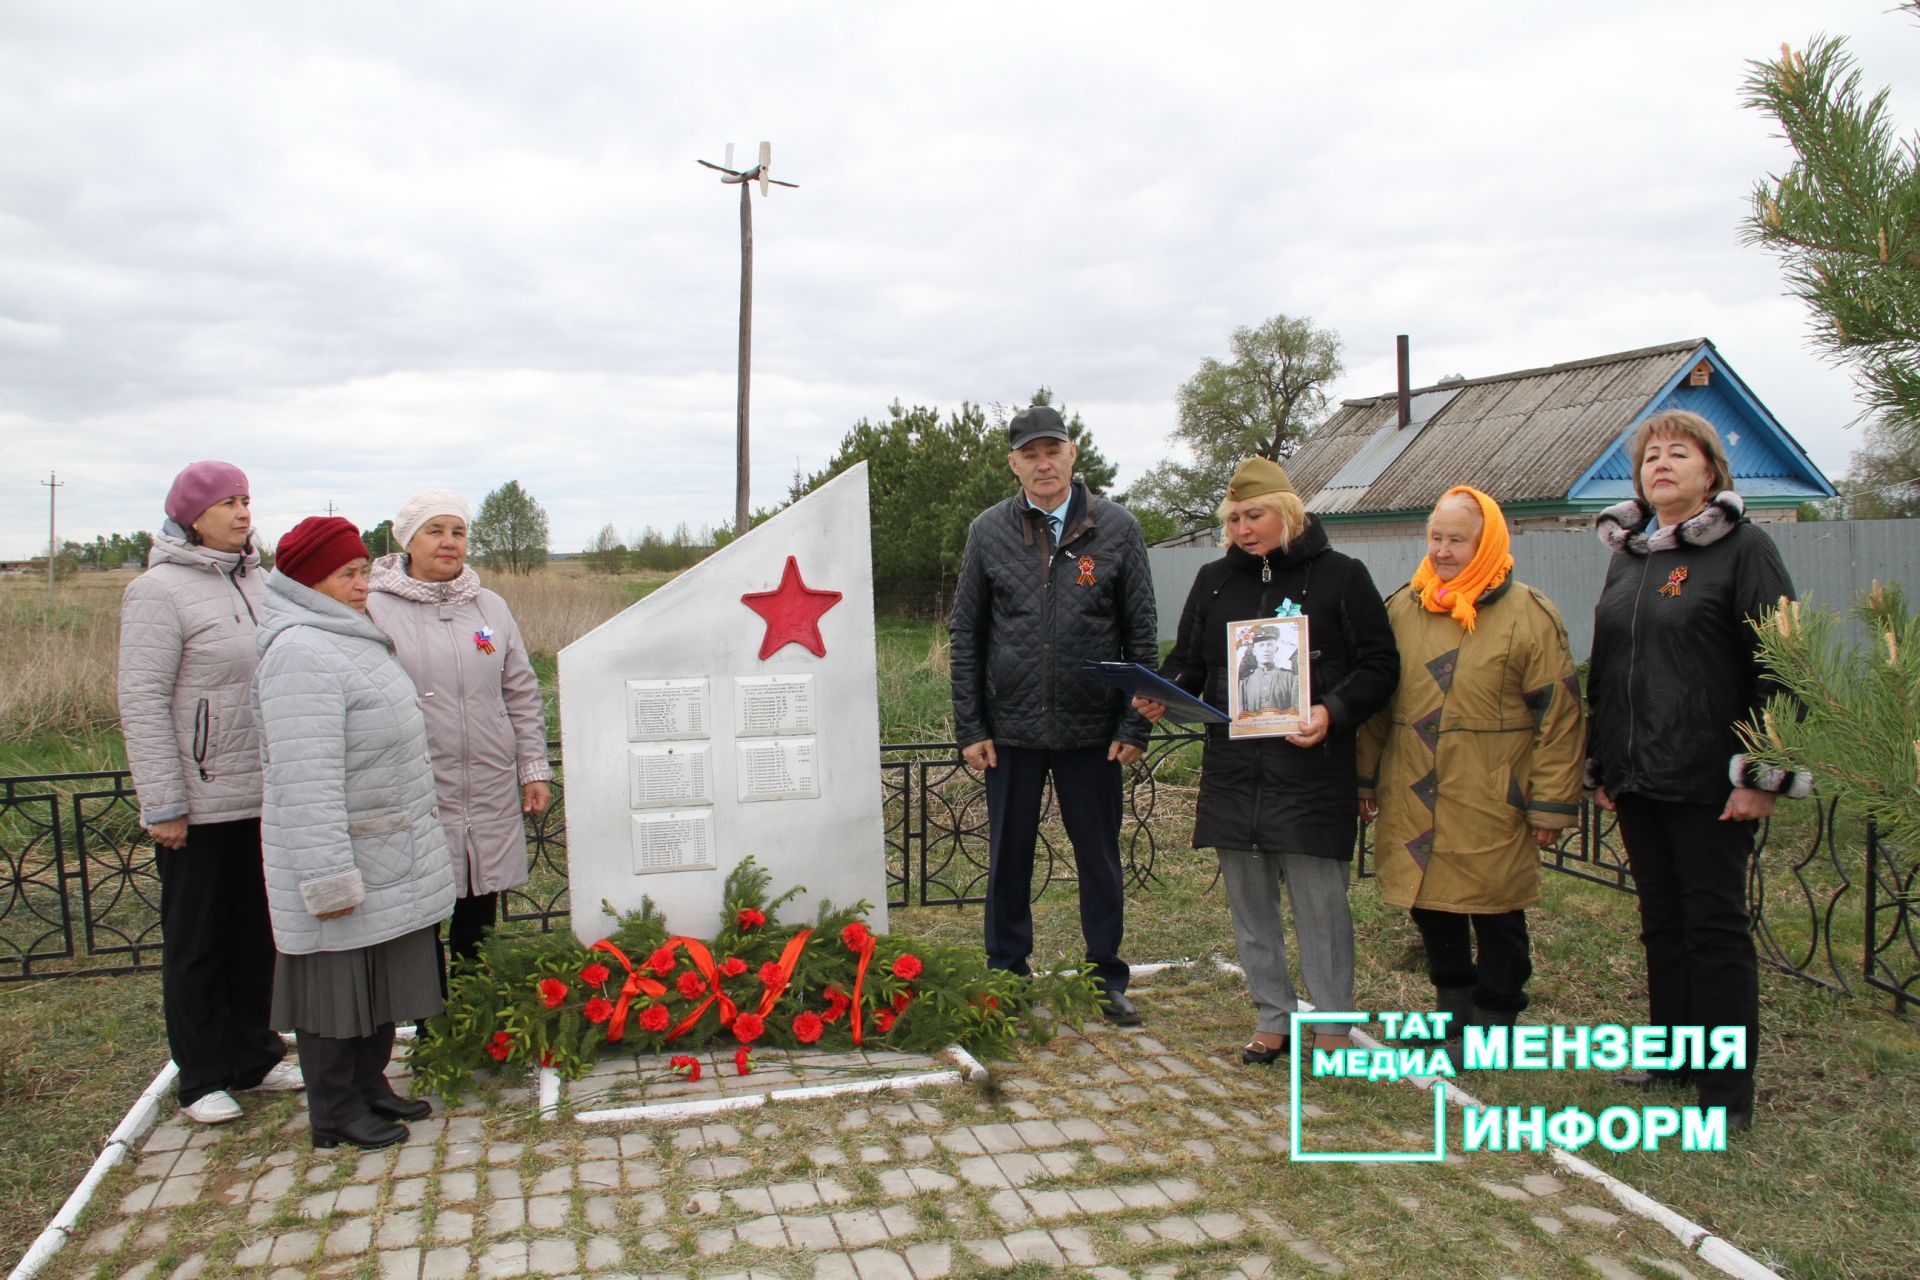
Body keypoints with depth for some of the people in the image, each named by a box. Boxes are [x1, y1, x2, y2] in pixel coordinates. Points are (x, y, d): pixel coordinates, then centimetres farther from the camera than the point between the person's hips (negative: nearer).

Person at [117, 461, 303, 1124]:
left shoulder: (256, 582, 8)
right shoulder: (159, 590, -11)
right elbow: (142, 702, -14)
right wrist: (163, 805, -16)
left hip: (263, 795, 6)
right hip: (200, 802, -6)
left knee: (257, 933, 15)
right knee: (196, 942, 7)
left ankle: (254, 1054, 29)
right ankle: (203, 1077, 19)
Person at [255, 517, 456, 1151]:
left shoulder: (351, 641, 13)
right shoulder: (301, 654, -21)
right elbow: (306, 780, -26)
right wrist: (330, 879, -26)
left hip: (387, 856, 10)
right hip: (340, 859, -10)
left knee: (382, 979, 17)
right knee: (336, 981, 4)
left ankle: (369, 1087, 32)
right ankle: (334, 1114, 17)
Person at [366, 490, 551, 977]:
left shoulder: (491, 607, 11)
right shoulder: (376, 610, -3)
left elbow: (522, 695, 14)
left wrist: (534, 770, 11)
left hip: (492, 800, 4)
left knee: (478, 929, 14)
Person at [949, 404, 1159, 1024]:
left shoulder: (1117, 528, 0)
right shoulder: (988, 531, 2)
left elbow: (1142, 633, 2)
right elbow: (966, 635, 5)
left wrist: (1136, 725, -3)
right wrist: (970, 726, 0)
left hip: (1092, 729, 0)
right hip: (1011, 728, 1)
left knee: (1100, 857, 10)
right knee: (1008, 858, 10)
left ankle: (1108, 978, 25)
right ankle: (1006, 974, 26)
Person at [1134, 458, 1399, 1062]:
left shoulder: (1341, 576, -2)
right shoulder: (1215, 580, 11)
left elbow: (1379, 667, -2)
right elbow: (1188, 661, 15)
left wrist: (1334, 712, -19)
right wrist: (1161, 694, -6)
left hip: (1312, 771, -4)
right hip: (1231, 771, 5)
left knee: (1320, 903, 2)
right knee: (1250, 904, 12)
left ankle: (1333, 1024, 19)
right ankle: (1273, 1018, 27)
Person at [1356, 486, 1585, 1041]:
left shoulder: (1529, 615, -5)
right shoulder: (1401, 608, 7)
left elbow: (1559, 715, -5)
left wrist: (1551, 804, -7)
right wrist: (1367, 778, 12)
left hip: (1491, 807, -4)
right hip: (1412, 802, 4)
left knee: (1496, 915, 7)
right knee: (1430, 903, 12)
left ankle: (1495, 1016, 25)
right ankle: (1452, 1002, 31)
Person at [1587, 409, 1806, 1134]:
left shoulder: (1743, 549, -6)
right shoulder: (1626, 556, 13)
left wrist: (1762, 775, -14)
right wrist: (1599, 766, 15)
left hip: (1709, 781, -6)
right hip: (1637, 776, 6)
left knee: (1715, 925, 1)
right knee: (1662, 923, 14)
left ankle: (1726, 1091, 11)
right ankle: (1674, 1055, 27)